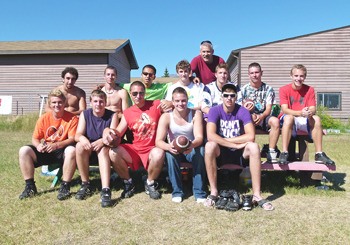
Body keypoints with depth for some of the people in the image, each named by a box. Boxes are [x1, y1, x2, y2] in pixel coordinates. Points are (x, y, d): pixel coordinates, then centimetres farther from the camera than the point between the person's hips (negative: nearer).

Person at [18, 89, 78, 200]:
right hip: (46, 151, 4)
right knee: (24, 150, -17)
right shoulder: (43, 119, 1)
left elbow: (72, 139, -14)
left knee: (72, 150, -37)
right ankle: (30, 186, -10)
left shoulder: (72, 118, -8)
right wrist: (38, 145, -21)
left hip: (63, 151, -4)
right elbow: (35, 138, 4)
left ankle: (65, 186, -26)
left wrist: (57, 145, -30)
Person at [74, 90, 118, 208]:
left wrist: (102, 141, -38)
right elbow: (77, 135, -10)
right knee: (80, 145, -30)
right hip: (88, 151, 2)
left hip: (105, 149, -2)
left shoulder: (112, 115, -6)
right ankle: (85, 184, -18)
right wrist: (82, 138, -35)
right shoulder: (85, 114, 0)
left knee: (103, 149, -36)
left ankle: (106, 190, -48)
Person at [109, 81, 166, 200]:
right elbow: (118, 132, 6)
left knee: (159, 154, -37)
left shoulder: (156, 105, -2)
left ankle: (150, 184, -5)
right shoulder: (127, 112, 8)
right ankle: (128, 183, 3)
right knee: (113, 152, -21)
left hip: (151, 149, -3)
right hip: (134, 150, 3)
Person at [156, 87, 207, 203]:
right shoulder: (166, 117, -13)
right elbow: (158, 141, -21)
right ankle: (177, 191, -16)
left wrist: (192, 145, -44)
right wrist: (168, 147, -44)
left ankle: (199, 192, -22)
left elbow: (199, 137, -20)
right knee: (169, 153, -33)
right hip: (174, 150, 0)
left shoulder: (196, 114, -12)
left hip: (191, 150, 0)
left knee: (200, 150, -32)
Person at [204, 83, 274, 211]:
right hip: (220, 153, -1)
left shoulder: (243, 111, -8)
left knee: (254, 147, -28)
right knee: (210, 146, -32)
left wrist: (225, 140, -18)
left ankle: (257, 194, -22)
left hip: (239, 153, 1)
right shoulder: (215, 111, -10)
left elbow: (250, 136, -22)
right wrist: (236, 144, -27)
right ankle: (213, 192, -19)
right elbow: (210, 135, -26)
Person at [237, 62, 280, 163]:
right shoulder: (244, 89, 5)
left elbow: (268, 109, -3)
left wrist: (261, 116, -26)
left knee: (275, 121, -32)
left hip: (263, 116, 1)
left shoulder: (268, 89, 7)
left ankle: (271, 153, -24)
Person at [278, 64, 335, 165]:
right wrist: (300, 113, -35)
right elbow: (285, 110, -16)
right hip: (288, 120, -2)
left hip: (304, 121, 3)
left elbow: (313, 109, -7)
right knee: (288, 118, -36)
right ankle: (284, 153, -35)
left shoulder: (310, 90, 1)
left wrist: (309, 112, -34)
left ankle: (319, 154, -21)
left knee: (316, 118, -27)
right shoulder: (284, 89, -6)